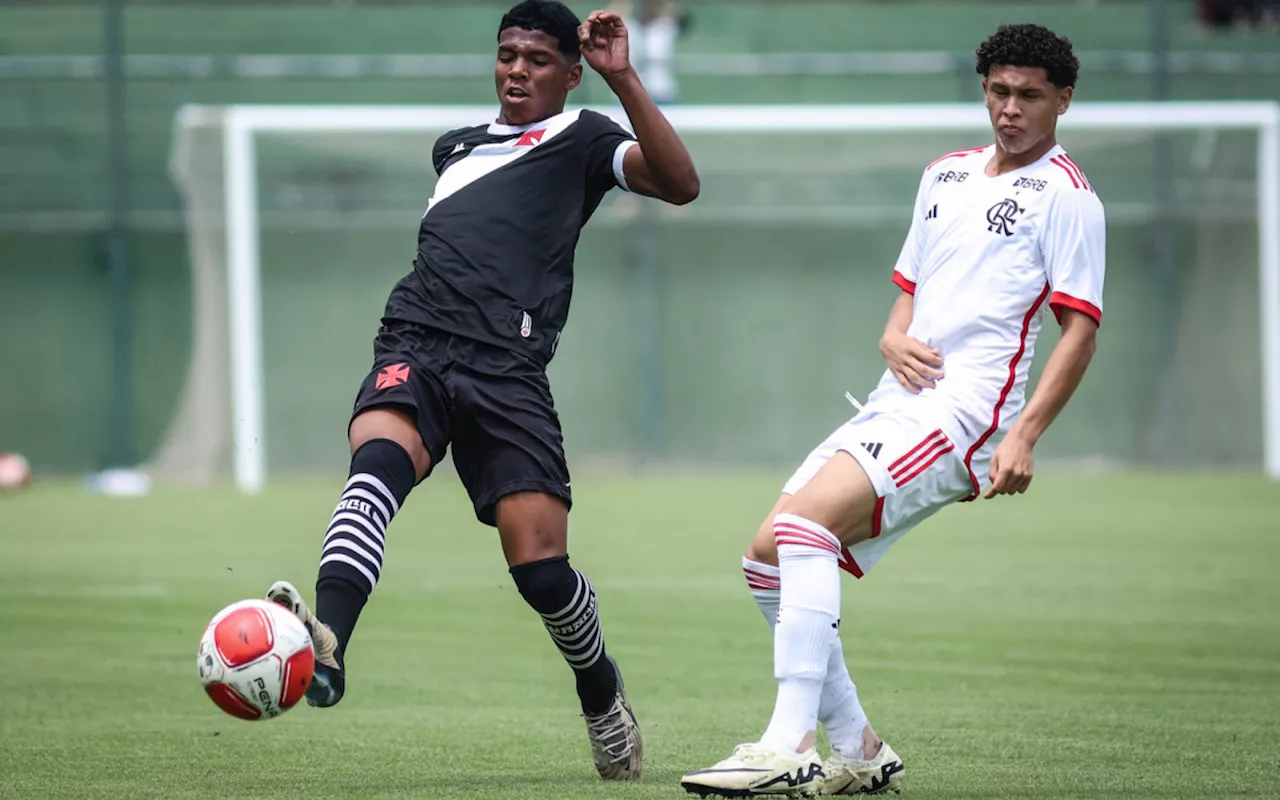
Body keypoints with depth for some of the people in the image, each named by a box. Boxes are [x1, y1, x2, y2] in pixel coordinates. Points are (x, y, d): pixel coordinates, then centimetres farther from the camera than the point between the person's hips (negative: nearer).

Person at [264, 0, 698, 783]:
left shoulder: (579, 140, 13)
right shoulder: (456, 148, 29)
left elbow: (680, 183, -5)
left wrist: (622, 78, -12)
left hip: (508, 371, -3)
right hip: (416, 345, 3)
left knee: (541, 566, -10)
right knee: (380, 455, -32)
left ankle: (602, 693, 23)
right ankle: (325, 648, -55)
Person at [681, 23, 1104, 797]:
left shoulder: (1066, 197, -3)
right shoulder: (946, 175, 21)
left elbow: (1081, 328, -8)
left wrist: (1025, 433, -19)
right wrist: (895, 340, 4)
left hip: (963, 410, -9)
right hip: (896, 404, 9)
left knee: (800, 525, -27)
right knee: (768, 559, 2)